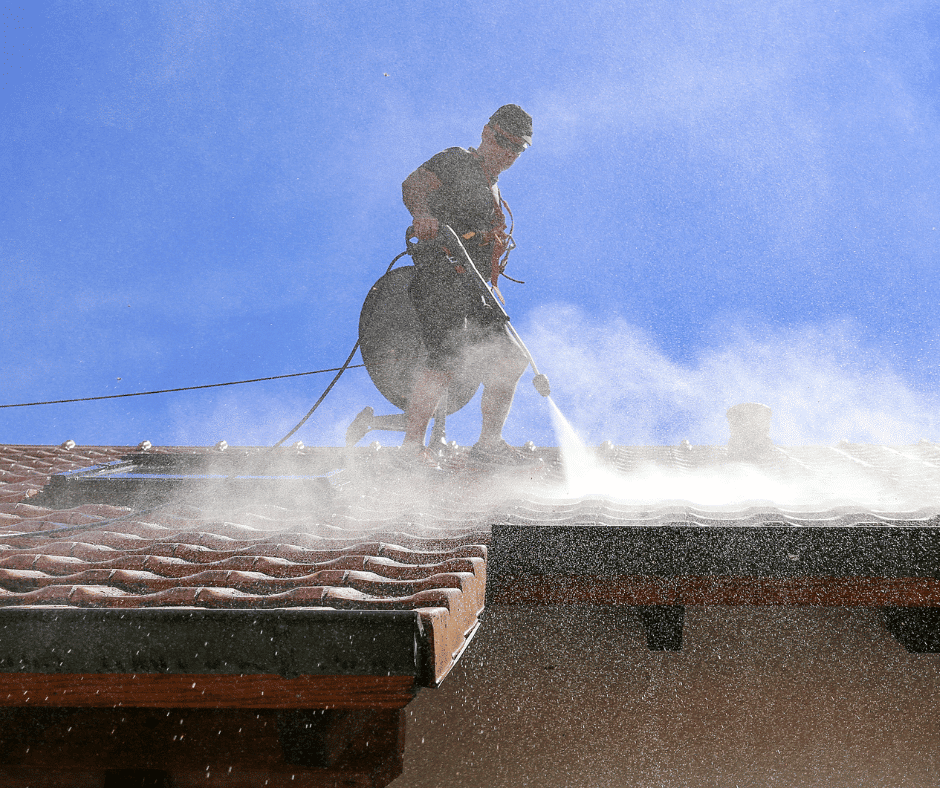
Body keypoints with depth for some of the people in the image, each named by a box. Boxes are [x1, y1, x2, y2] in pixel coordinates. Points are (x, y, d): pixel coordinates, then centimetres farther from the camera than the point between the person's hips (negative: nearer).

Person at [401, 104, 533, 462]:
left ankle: (489, 442, 11)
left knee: (509, 363, 1)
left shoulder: (491, 188, 27)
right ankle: (411, 444, -20)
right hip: (441, 279, -9)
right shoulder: (455, 162, 2)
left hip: (474, 289, 9)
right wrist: (421, 214, -39)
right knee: (446, 360, -23)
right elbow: (415, 184, -18)